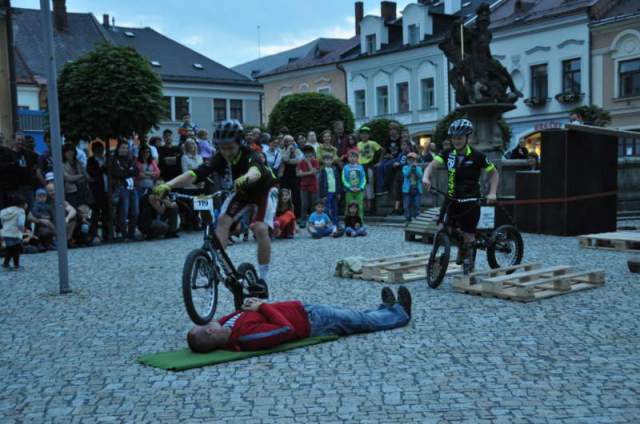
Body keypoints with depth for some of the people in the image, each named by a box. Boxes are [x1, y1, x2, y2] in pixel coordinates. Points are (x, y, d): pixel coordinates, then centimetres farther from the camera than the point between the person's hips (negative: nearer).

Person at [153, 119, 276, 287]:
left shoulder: (249, 155, -35)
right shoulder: (219, 159, -24)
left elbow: (255, 169, -60)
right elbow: (194, 174, -36)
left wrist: (245, 179, -84)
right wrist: (168, 185, -52)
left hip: (263, 190, -4)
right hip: (242, 191, 5)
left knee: (261, 229, -23)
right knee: (223, 220, -19)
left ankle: (262, 278, -9)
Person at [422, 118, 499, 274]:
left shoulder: (477, 156, -10)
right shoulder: (448, 154, -1)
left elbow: (494, 173, -2)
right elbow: (432, 164, -13)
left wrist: (492, 193, -15)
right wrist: (426, 177, -34)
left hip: (470, 201, -3)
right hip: (451, 199, 3)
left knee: (468, 236, -2)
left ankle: (468, 263, 22)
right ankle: (461, 244, 24)